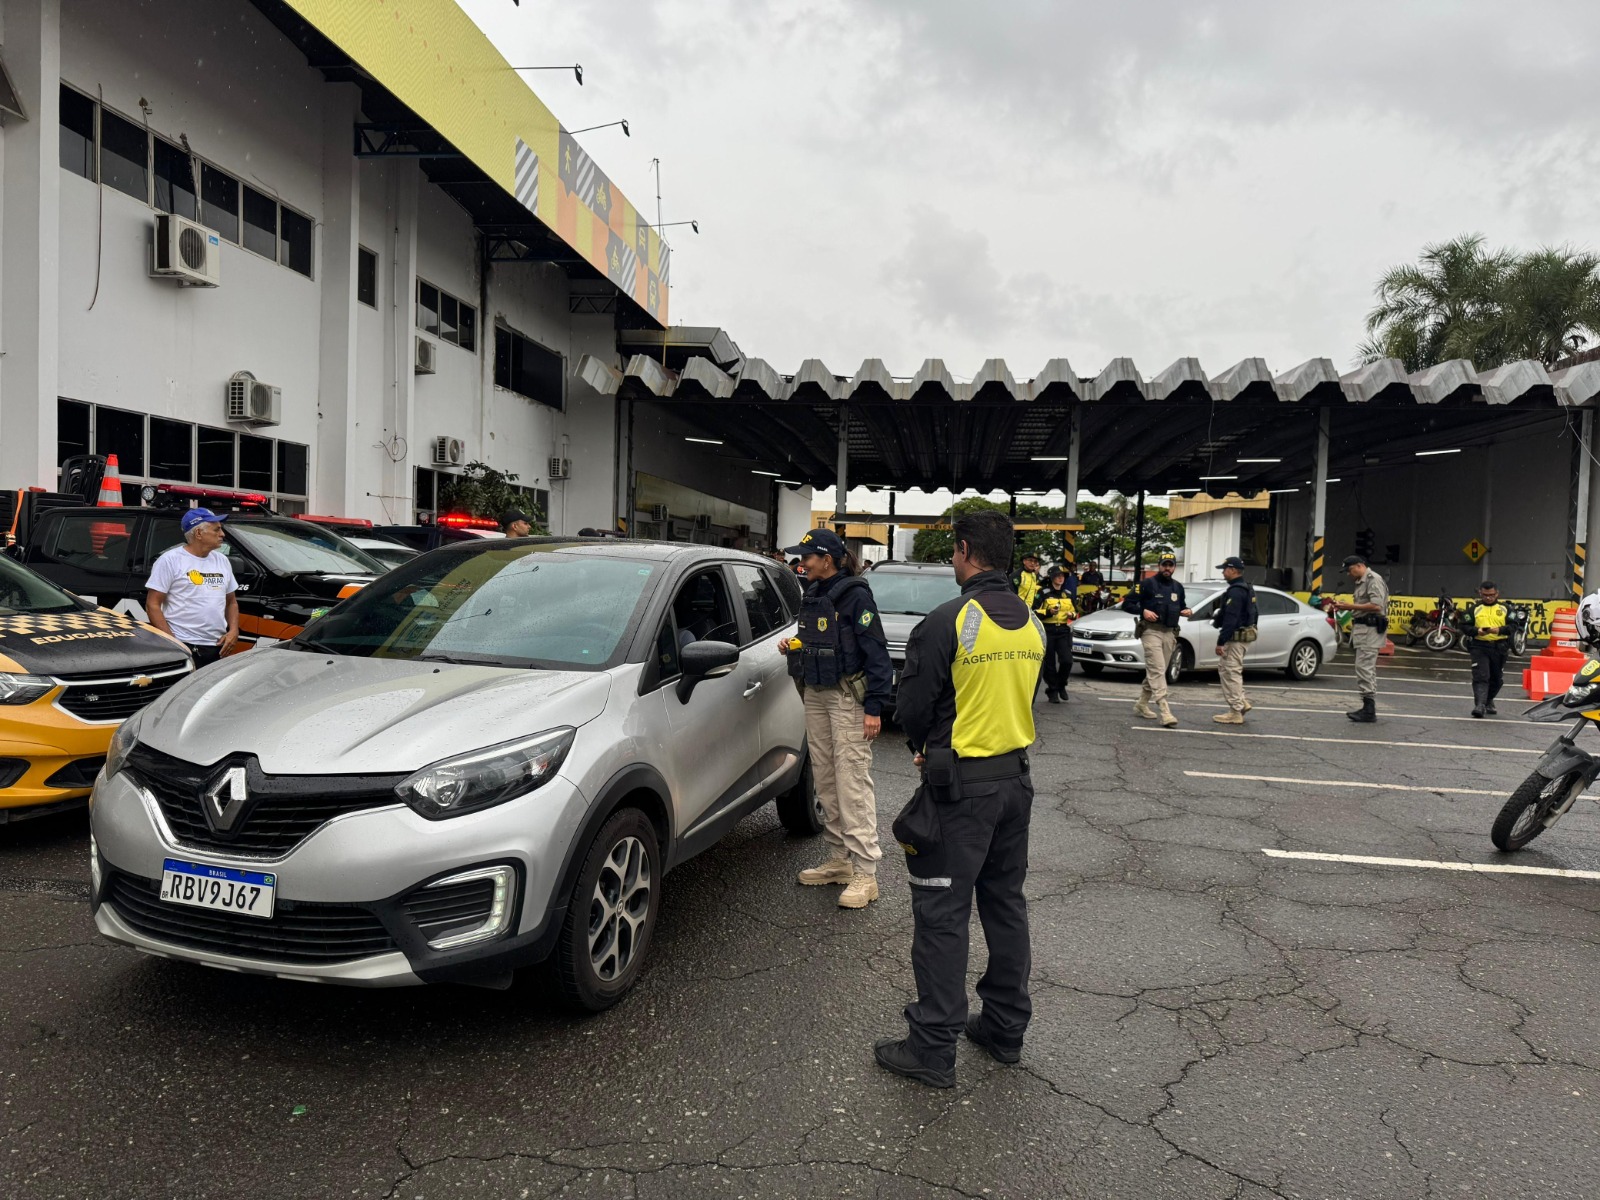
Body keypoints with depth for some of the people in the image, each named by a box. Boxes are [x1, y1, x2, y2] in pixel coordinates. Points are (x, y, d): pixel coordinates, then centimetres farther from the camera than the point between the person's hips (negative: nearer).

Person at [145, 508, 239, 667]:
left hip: (218, 648, 6)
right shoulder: (170, 560, -3)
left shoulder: (222, 560, 15)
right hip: (184, 648, -5)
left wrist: (234, 630, 3)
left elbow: (231, 602, 21)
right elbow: (152, 605, -5)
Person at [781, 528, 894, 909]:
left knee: (853, 784, -9)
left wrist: (874, 706, -19)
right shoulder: (813, 595, 12)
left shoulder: (855, 595, -13)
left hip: (848, 698, -8)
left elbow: (876, 653, -15)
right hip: (816, 695, 9)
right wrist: (793, 648, 4)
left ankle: (865, 873, -5)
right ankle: (839, 859, 23)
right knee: (825, 782, 12)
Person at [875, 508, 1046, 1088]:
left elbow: (911, 709, -13)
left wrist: (924, 747, 10)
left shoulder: (948, 621, -18)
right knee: (1005, 904, 18)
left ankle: (933, 1047, 9)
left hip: (961, 787, -7)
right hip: (1016, 779, 8)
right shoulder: (1032, 624, 5)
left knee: (941, 915, 1)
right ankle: (1006, 1027, 30)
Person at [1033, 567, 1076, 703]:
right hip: (1048, 631, -3)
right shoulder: (1043, 593, 0)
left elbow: (1075, 611, 23)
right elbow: (1035, 612, -4)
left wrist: (1072, 614, 1)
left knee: (1067, 661, -10)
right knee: (1049, 663, 1)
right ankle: (1052, 691, 12)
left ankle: (1061, 685, 14)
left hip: (1064, 631, 3)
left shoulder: (1068, 594, 14)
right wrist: (1049, 612, -19)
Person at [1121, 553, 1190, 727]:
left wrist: (1186, 610, 6)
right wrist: (1143, 611, -21)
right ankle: (1164, 711, -22)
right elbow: (1127, 604, -4)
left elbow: (1181, 605, 29)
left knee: (1154, 672, 13)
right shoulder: (1147, 584, -3)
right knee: (1157, 670, -15)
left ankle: (1141, 705, 27)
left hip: (1170, 634, 6)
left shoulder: (1178, 587, 15)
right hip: (1151, 631, -6)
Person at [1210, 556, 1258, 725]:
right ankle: (1241, 703, 19)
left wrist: (1221, 642, -23)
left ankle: (1236, 713, -1)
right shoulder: (1246, 589, 16)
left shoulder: (1235, 591, -18)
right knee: (1224, 669, 18)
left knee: (1231, 673, -5)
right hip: (1244, 635, 11)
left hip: (1235, 638, -11)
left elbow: (1230, 619, -24)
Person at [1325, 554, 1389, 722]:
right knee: (1368, 669, 13)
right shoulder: (1361, 582, 20)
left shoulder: (1374, 580, -11)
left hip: (1370, 629, -11)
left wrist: (1351, 606, -17)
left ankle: (1369, 710, -13)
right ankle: (1369, 708, 18)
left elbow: (1376, 606, -21)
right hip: (1362, 628, 11)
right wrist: (1344, 607, 7)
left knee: (1364, 668, -13)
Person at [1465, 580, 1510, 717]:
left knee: (1497, 678, 14)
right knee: (1480, 676, -13)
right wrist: (1477, 631, -20)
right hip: (1479, 647, -2)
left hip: (1499, 648, 2)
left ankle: (1489, 701, 35)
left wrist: (1499, 630, -21)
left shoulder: (1504, 608, 6)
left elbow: (1512, 627, -2)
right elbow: (1466, 627, 0)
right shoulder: (1475, 608, 4)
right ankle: (1479, 705, -18)